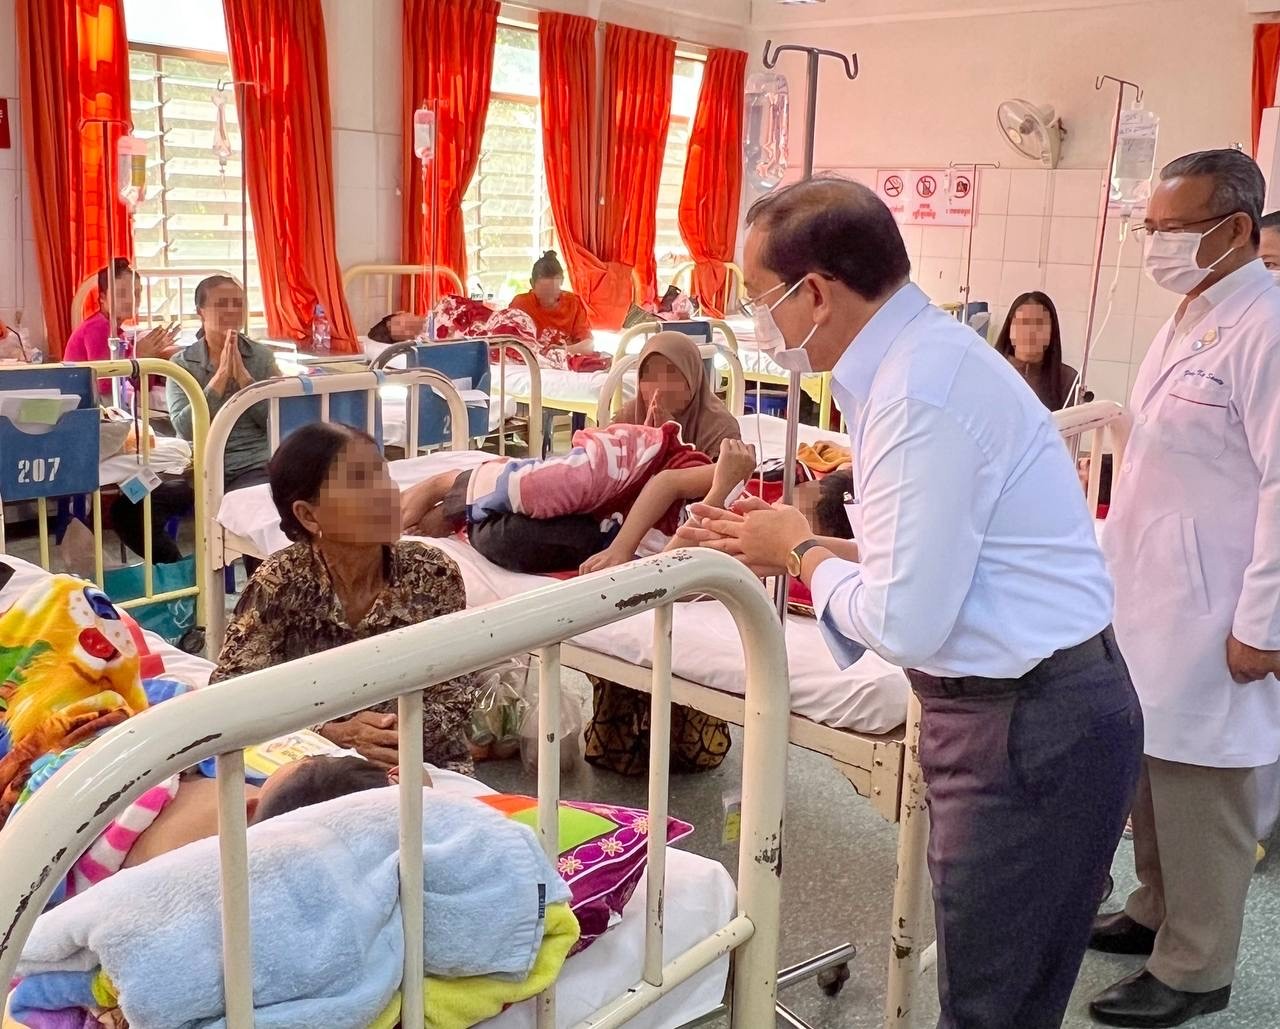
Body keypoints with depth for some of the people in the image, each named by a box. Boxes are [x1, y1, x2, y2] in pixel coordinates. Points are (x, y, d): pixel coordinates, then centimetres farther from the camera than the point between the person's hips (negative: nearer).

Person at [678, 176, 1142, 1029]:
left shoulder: (919, 392, -24)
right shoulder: (920, 353, 7)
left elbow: (904, 623, -24)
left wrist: (804, 554, -7)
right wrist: (796, 545, 8)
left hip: (1031, 723, -9)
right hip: (1021, 703, 9)